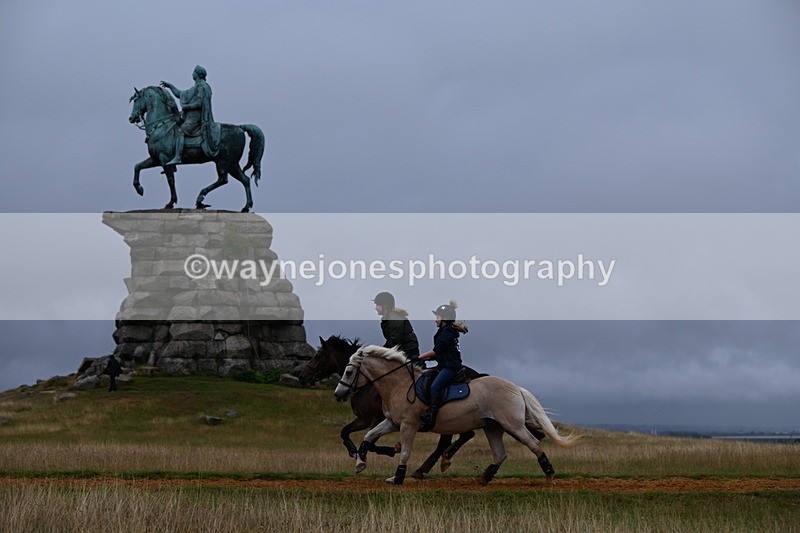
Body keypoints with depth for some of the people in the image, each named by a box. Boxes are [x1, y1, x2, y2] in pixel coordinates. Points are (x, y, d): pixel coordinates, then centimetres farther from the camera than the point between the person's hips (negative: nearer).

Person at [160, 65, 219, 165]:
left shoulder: (201, 87, -8)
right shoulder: (196, 87, 24)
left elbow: (199, 103, -18)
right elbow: (180, 94, 31)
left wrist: (186, 107, -11)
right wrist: (170, 86, 29)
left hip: (195, 117, -11)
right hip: (191, 116, 11)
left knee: (180, 131, -25)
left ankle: (177, 158, -35)